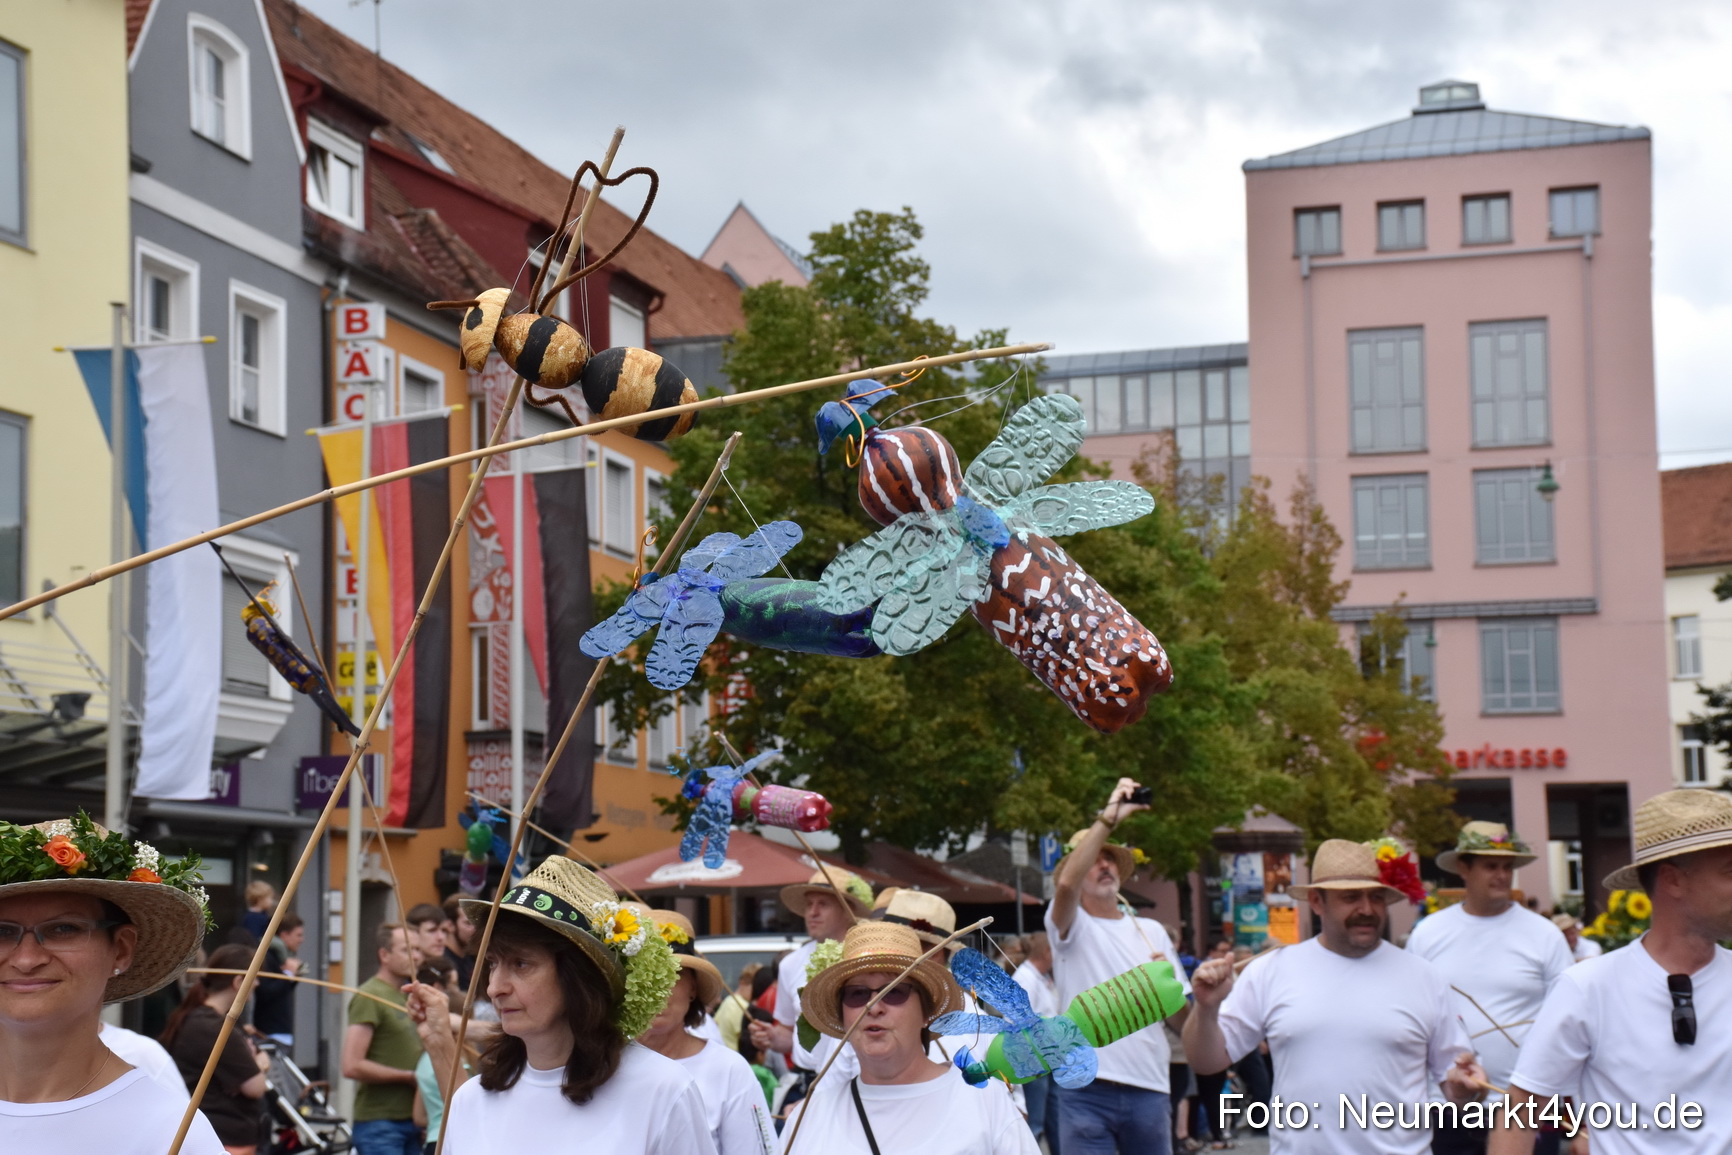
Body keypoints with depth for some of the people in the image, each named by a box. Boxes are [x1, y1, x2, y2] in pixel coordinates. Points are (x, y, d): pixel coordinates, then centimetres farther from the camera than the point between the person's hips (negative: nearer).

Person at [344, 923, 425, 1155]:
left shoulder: (406, 996, 16)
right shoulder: (369, 997, -11)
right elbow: (352, 1066, -19)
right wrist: (409, 1076, -13)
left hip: (410, 1118, 9)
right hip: (379, 1121, -9)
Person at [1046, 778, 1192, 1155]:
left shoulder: (1151, 931, 16)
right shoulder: (1070, 926, 4)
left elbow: (1182, 1021, 15)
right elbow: (1065, 883, -21)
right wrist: (1109, 817, -21)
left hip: (1149, 1088, 4)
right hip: (1086, 1091, -3)